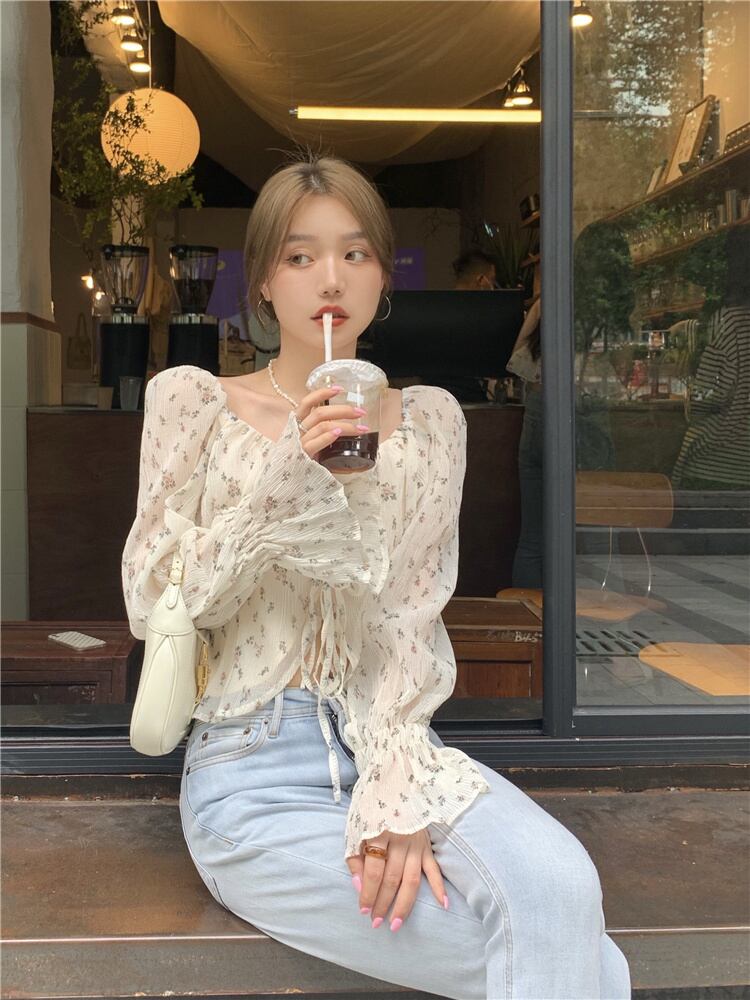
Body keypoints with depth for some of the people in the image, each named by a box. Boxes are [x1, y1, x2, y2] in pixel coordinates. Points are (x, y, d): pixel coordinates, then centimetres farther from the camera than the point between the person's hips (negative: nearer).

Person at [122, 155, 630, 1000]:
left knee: (561, 888, -28)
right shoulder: (191, 400, 2)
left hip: (384, 746, 3)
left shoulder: (429, 420, 8)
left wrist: (396, 791, -14)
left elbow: (416, 621, 1)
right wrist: (283, 485, -18)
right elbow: (151, 604, -4)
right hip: (252, 771, -3)